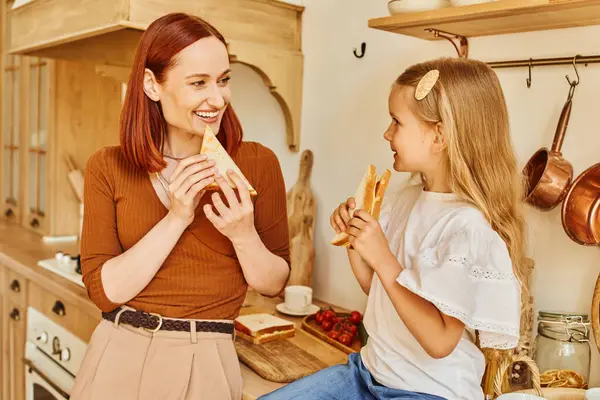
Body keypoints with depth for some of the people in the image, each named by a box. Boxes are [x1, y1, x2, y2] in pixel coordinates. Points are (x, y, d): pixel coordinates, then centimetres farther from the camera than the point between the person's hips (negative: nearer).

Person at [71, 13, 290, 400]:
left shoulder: (258, 162, -6)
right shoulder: (108, 167, -4)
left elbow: (275, 283, -1)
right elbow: (104, 290, -9)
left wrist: (243, 235, -20)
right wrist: (175, 219, -18)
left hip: (204, 362, 0)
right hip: (119, 353, 1)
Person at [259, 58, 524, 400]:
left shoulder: (470, 226, -23)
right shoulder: (401, 199, 1)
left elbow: (439, 341, -24)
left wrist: (384, 260, -24)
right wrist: (353, 240, -5)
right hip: (369, 371, 7)